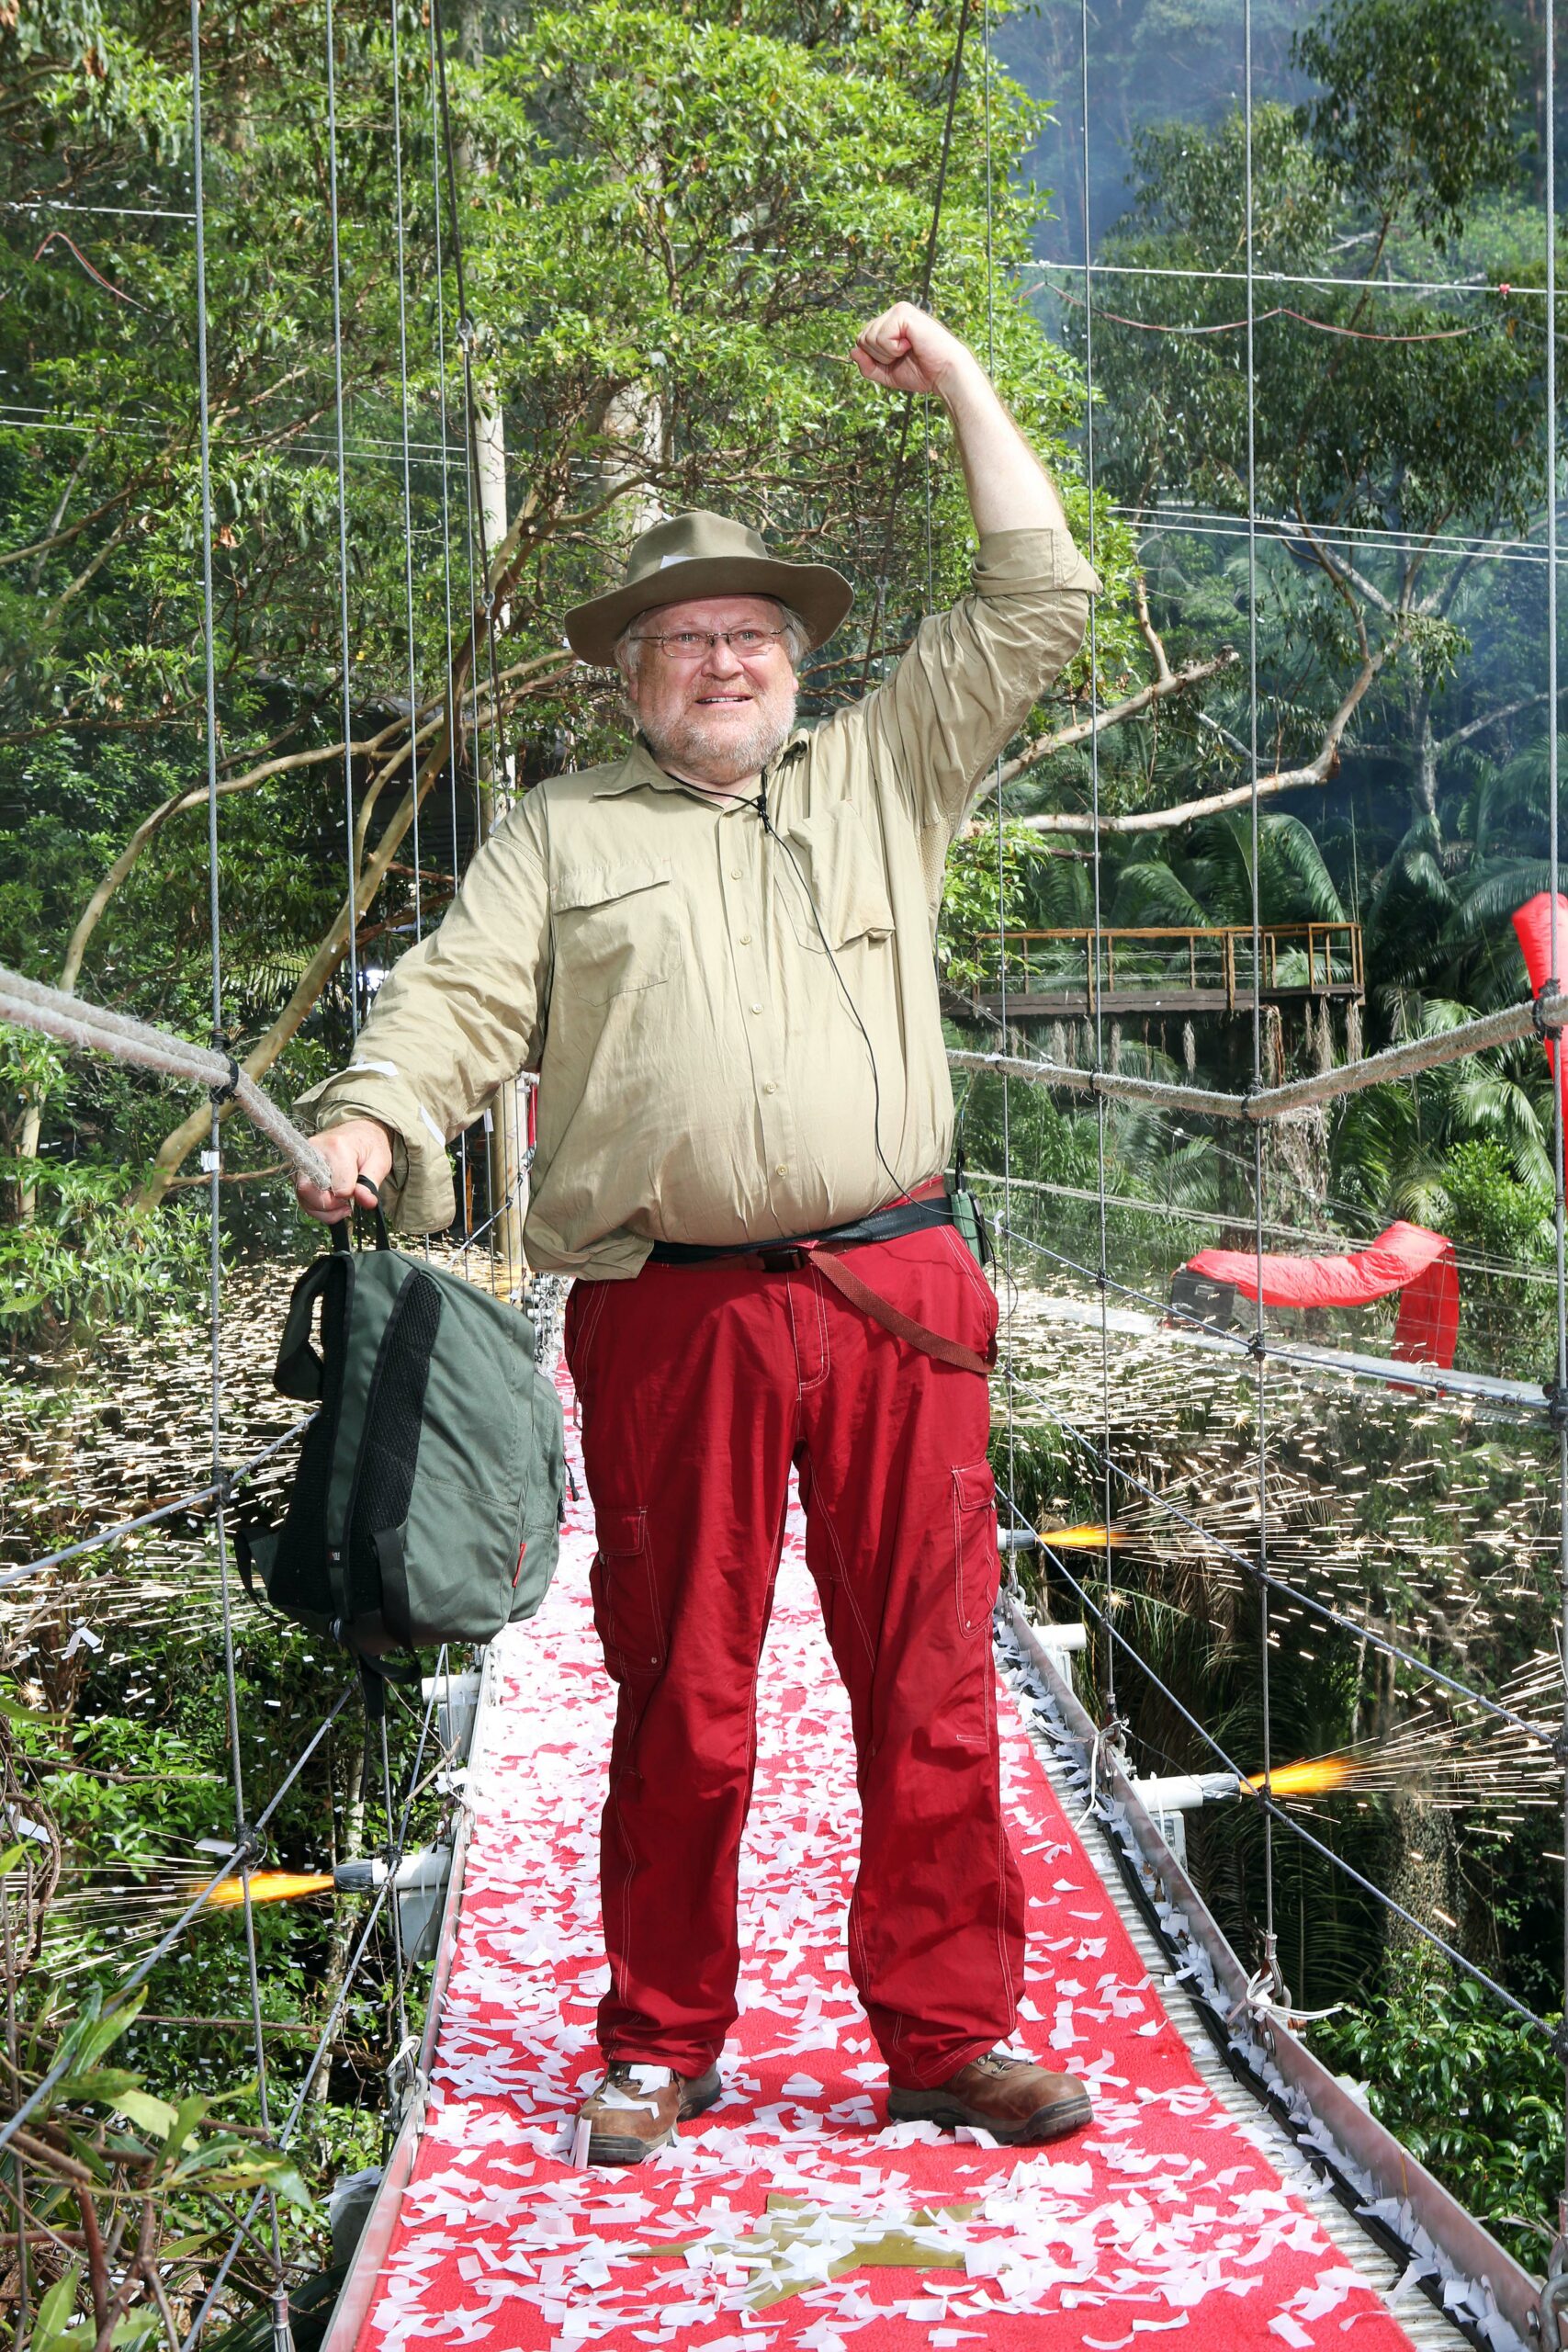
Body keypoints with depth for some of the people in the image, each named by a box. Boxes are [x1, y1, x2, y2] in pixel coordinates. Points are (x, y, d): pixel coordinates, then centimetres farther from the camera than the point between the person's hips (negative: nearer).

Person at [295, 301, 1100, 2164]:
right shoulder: (561, 830, 17)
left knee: (932, 1681, 2)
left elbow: (1036, 609, 18)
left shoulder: (883, 775, 19)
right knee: (681, 1698, 4)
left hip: (895, 1299, 1)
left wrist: (959, 382, 18)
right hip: (671, 1313, -1)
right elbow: (460, 997, 6)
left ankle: (952, 2032, 13)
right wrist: (372, 1117, -14)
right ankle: (659, 2047, 18)